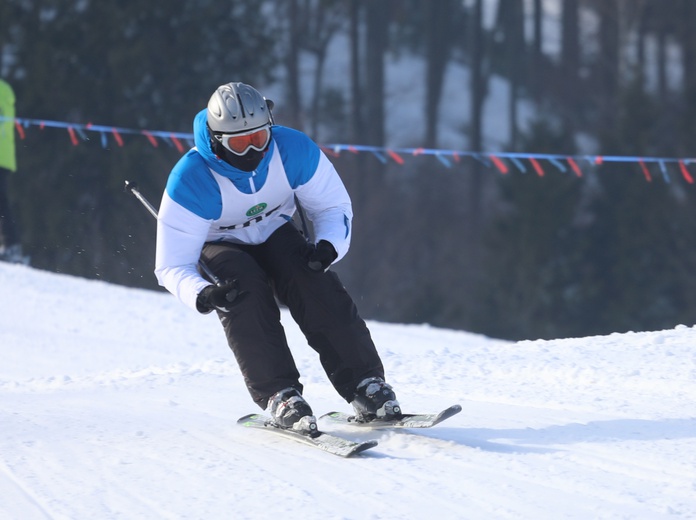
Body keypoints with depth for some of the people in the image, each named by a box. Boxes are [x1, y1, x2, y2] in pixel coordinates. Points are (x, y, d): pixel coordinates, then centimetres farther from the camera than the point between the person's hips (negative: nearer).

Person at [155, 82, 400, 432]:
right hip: (219, 246, -2)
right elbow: (172, 266, -26)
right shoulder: (189, 182, -31)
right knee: (246, 293, -33)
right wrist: (201, 295, -48)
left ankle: (366, 384, -21)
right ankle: (279, 396, -32)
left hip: (275, 233, 2)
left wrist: (328, 246, -31)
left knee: (316, 286, -25)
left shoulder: (293, 150, -24)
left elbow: (334, 206, -8)